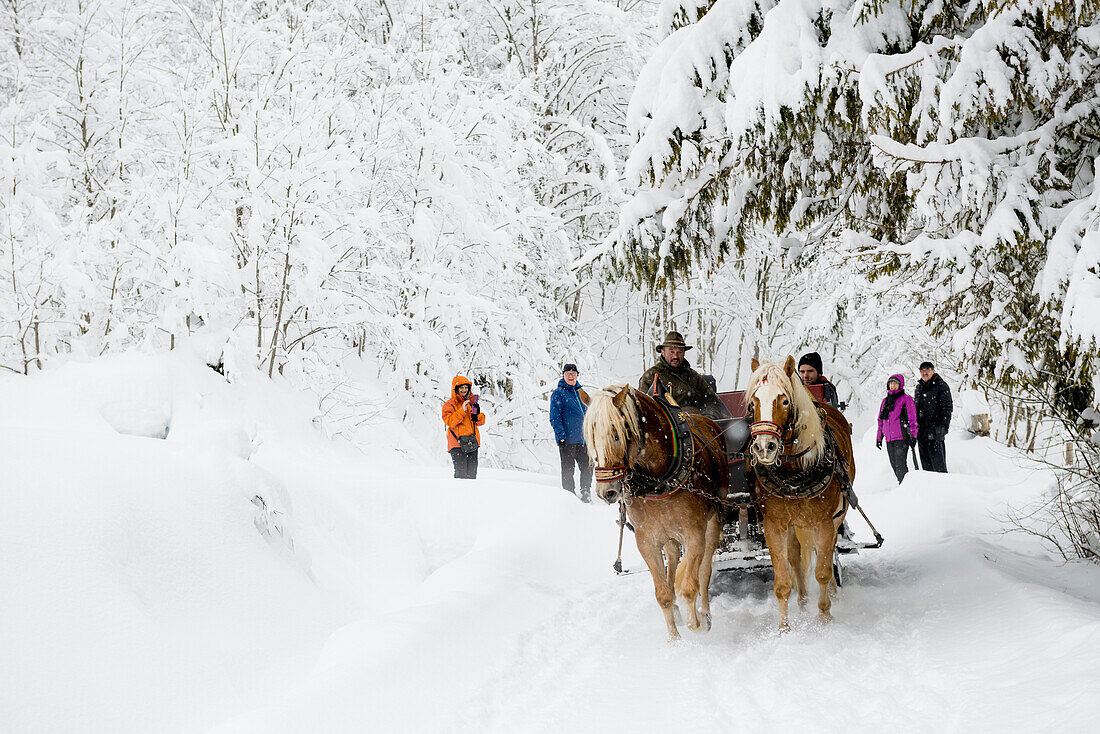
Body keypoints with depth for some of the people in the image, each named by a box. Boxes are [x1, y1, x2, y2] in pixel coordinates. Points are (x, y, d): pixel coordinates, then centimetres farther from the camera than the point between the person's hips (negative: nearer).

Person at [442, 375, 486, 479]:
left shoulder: (471, 402, 17)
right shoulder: (449, 405, 2)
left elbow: (481, 422, 16)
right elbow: (450, 422, -13)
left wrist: (477, 414, -7)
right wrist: (462, 410, -20)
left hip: (472, 442, 5)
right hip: (457, 442, -5)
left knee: (472, 471, 3)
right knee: (461, 472, -14)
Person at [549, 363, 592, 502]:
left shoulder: (580, 393, 15)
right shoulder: (558, 394, -5)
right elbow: (555, 417, -9)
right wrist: (561, 436, -17)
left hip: (583, 439, 6)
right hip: (567, 440, -6)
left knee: (587, 468, 8)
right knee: (568, 470, 1)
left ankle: (586, 495, 20)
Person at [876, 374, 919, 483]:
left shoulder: (906, 399, -2)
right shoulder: (885, 401, 17)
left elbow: (912, 419, -5)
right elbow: (880, 420, 22)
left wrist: (913, 436, -10)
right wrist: (879, 437, 20)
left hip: (902, 437, -6)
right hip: (889, 439, 6)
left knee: (900, 465, -13)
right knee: (894, 465, 8)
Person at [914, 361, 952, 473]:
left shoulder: (941, 386, -3)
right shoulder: (919, 387, 19)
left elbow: (947, 408, -8)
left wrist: (944, 426, -17)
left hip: (935, 431, -7)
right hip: (921, 431, 7)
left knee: (938, 462, -9)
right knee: (926, 463, 8)